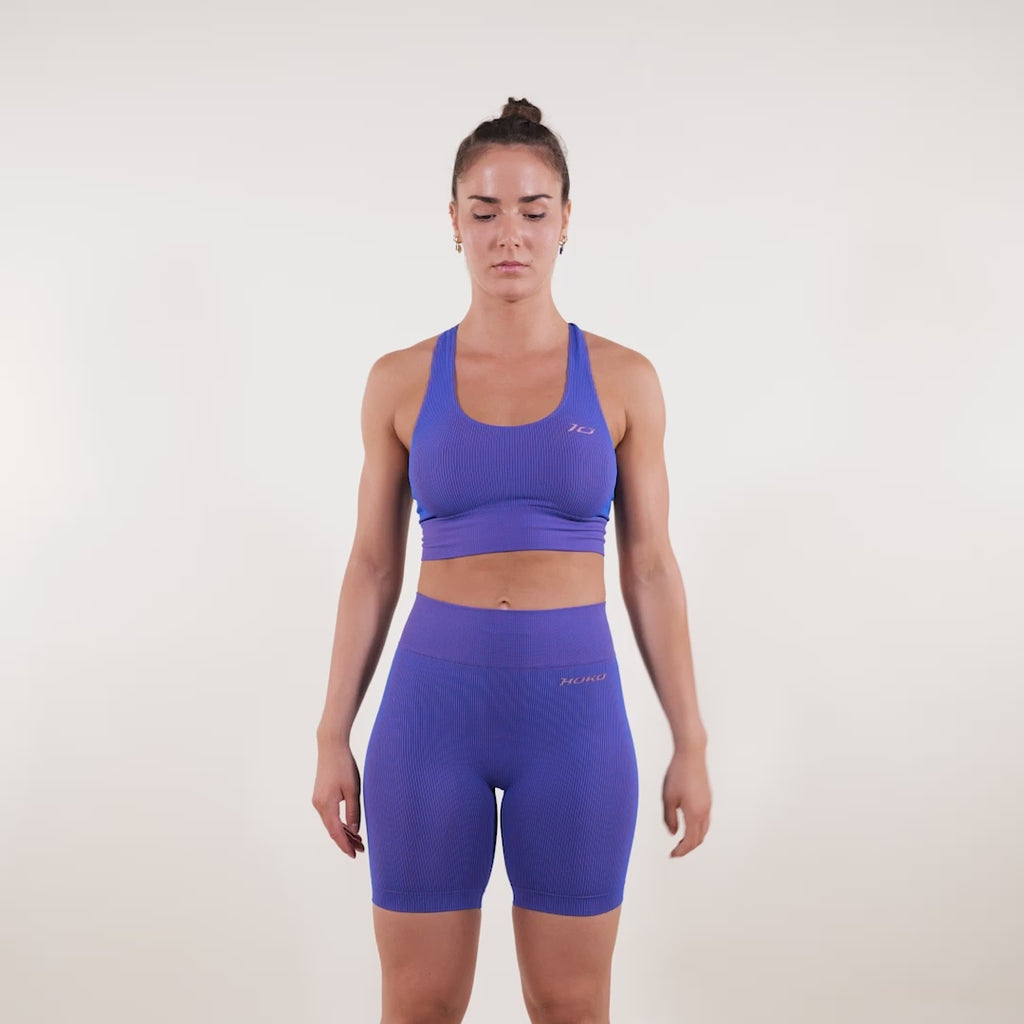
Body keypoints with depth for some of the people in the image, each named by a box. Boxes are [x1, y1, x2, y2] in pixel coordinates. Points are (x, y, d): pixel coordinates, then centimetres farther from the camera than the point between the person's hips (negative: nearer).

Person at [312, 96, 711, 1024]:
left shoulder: (623, 379, 0)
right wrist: (333, 737, 5)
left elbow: (650, 568, 3)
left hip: (575, 709, 0)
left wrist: (691, 744, 1)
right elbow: (373, 567, 6)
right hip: (432, 703, 1)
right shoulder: (401, 380, 2)